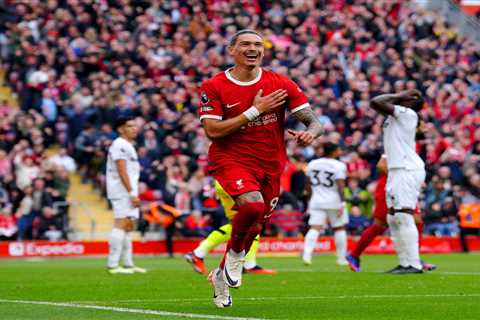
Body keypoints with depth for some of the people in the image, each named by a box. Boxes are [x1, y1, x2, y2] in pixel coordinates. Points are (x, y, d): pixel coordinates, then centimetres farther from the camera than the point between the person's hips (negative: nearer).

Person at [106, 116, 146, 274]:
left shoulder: (128, 145, 22)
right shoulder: (119, 145, -11)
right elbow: (122, 171, -18)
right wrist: (131, 193, -22)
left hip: (129, 192, 11)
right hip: (122, 191, -11)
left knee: (128, 226, 12)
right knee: (121, 224, -16)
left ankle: (128, 264, 16)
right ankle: (112, 265, -19)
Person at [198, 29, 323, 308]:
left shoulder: (281, 85, -3)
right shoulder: (214, 87, -7)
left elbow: (314, 122, -4)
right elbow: (212, 130, -15)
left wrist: (309, 134, -30)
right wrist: (255, 111, -18)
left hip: (270, 164, 4)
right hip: (231, 159, -4)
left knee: (254, 226, 9)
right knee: (252, 204, -31)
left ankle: (222, 275, 36)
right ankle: (235, 254, 0)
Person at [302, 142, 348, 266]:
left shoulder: (312, 164, 8)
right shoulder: (338, 166, -9)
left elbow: (308, 185, 14)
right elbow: (340, 186, -15)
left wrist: (310, 198, 24)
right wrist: (342, 203, -13)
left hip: (317, 201, 4)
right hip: (334, 201, -4)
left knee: (315, 228, -3)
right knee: (339, 228, 11)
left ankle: (307, 253, -23)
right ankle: (341, 258, 15)